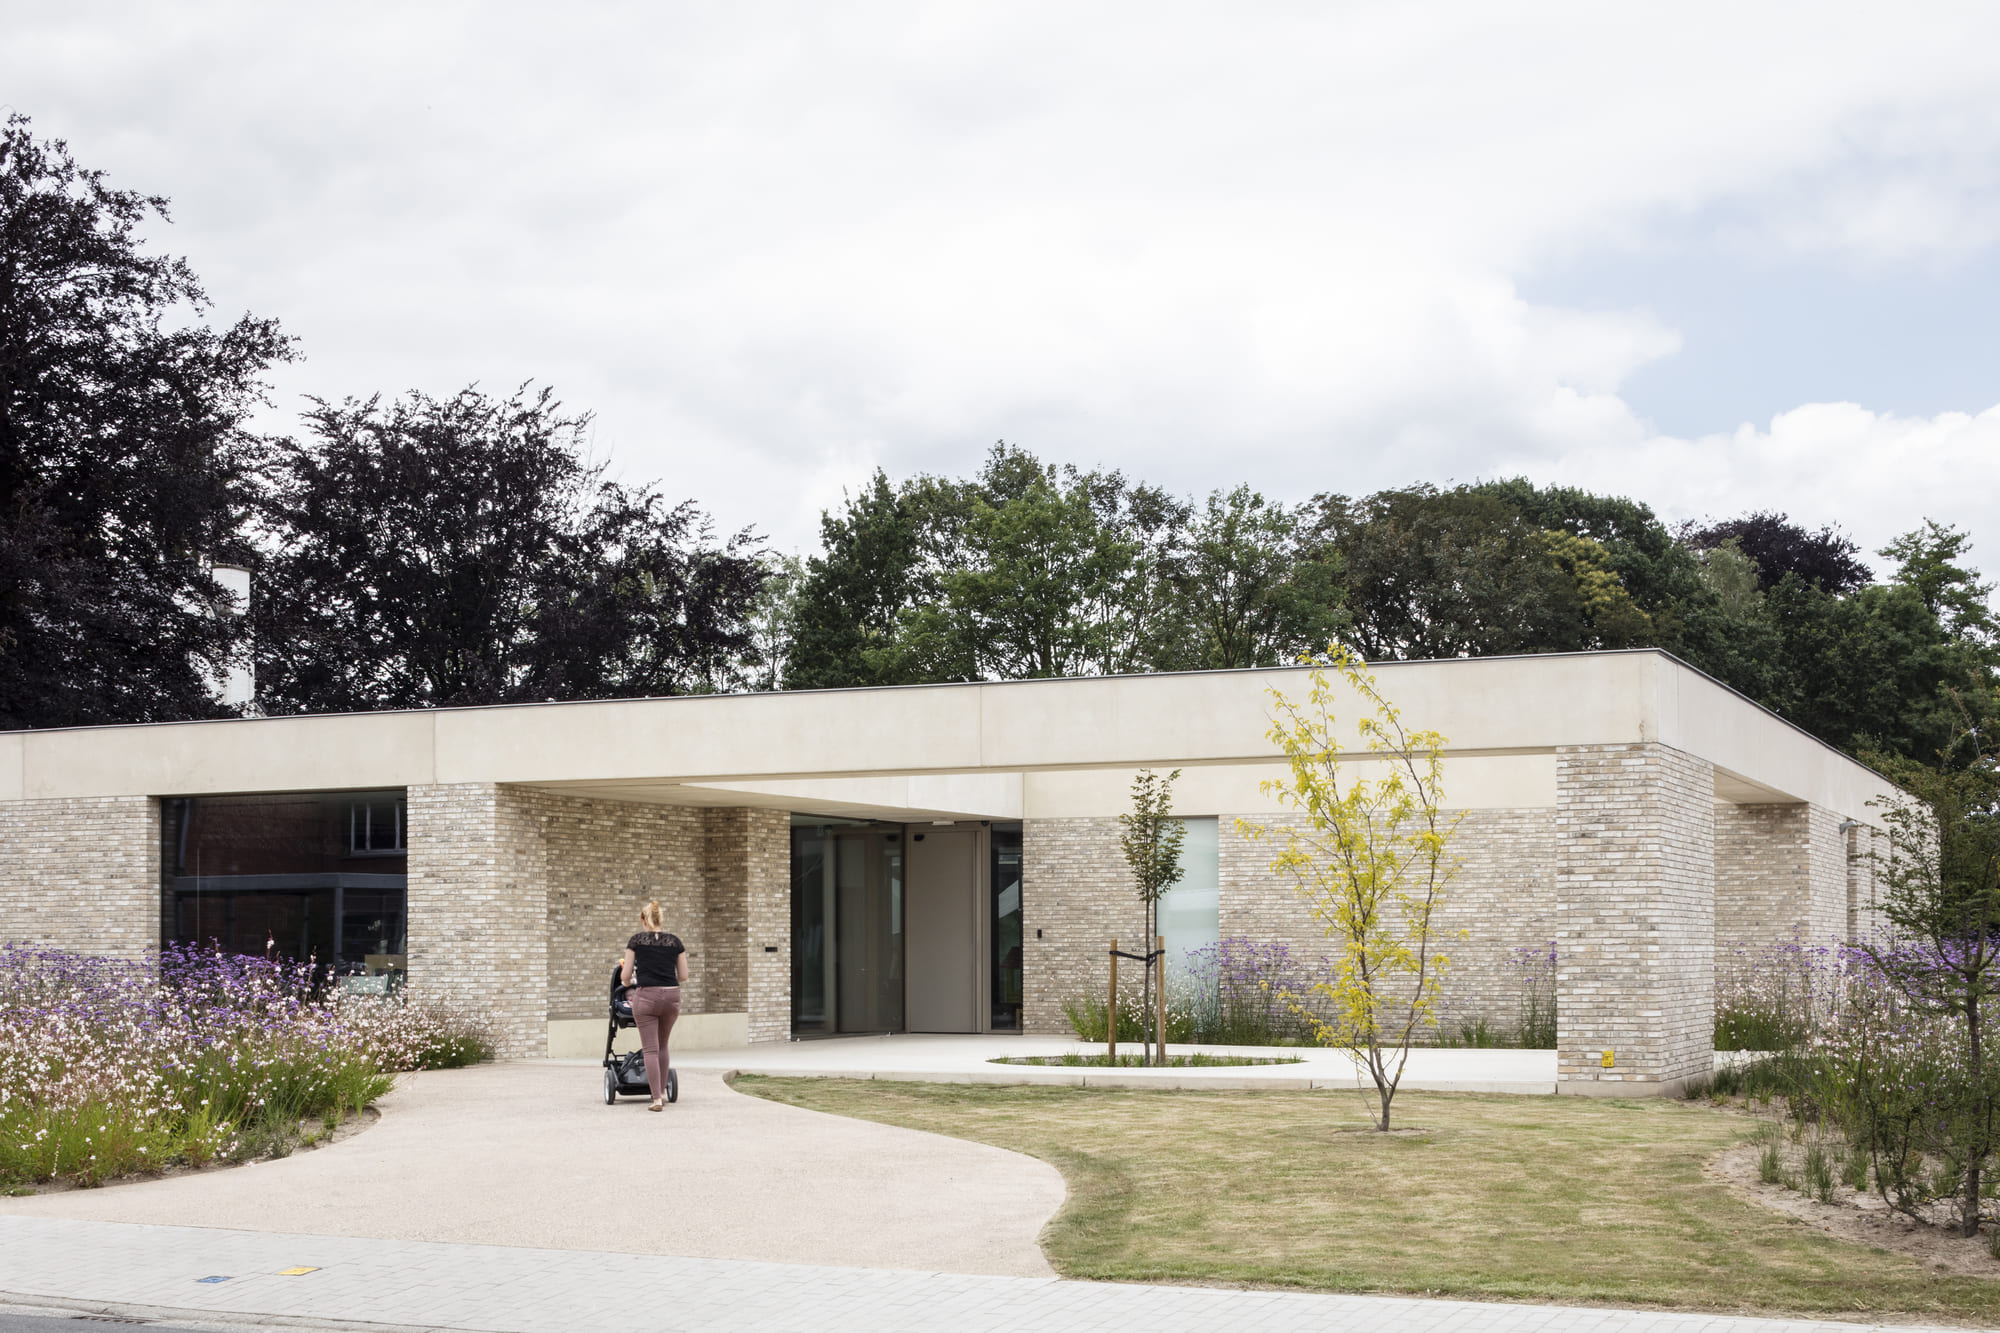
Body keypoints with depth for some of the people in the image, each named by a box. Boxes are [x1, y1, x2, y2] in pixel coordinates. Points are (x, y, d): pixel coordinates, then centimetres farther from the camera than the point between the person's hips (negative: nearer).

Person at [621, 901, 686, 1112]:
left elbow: (626, 975, 4)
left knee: (651, 1049, -1)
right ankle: (663, 1091, 27)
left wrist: (628, 984, 27)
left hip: (646, 995, -3)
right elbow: (684, 976, 11)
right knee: (662, 1045, 22)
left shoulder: (636, 941, 2)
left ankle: (657, 1099, -9)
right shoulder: (675, 942, 8)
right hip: (672, 996, 3)